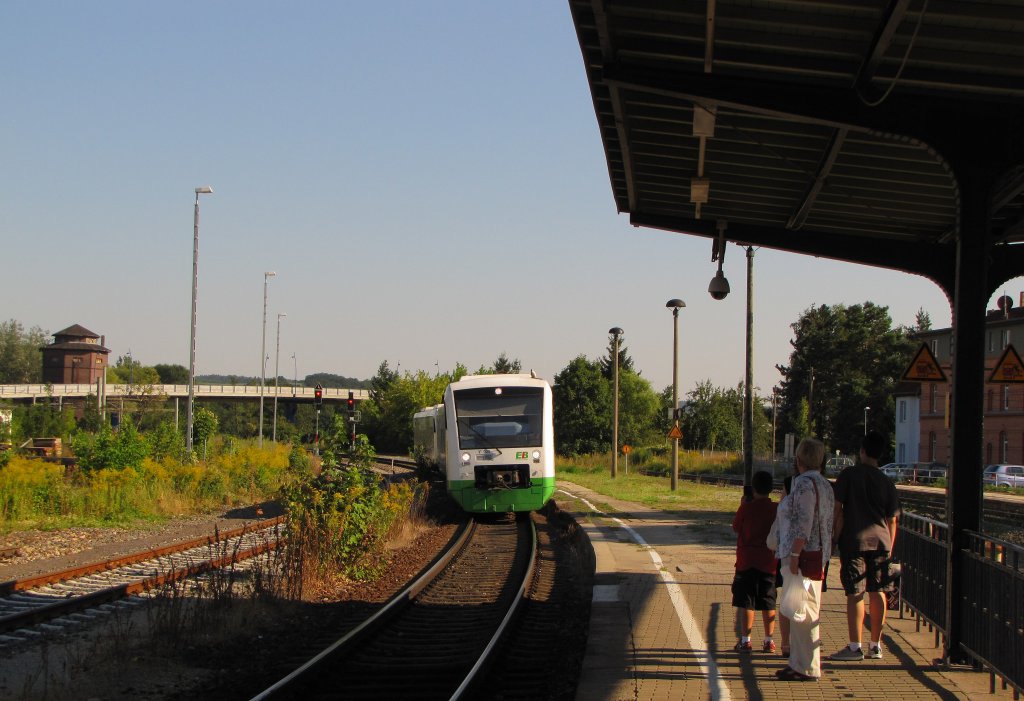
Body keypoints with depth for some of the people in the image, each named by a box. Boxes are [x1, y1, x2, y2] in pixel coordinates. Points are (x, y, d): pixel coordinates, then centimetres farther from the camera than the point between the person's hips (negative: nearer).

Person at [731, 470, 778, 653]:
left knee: (746, 603, 2)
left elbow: (735, 527, 4)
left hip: (747, 561, -2)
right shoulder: (776, 509, -2)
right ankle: (769, 640, 10)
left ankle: (745, 640, 1)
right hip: (768, 562, 2)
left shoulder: (746, 508, -9)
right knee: (768, 603, 9)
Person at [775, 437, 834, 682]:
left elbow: (803, 524, -21)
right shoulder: (824, 484, 17)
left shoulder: (804, 484, -14)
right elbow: (828, 524, 19)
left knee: (802, 611, -8)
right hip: (818, 555, 10)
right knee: (804, 612, 14)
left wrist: (794, 555, -22)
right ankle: (800, 663, 19)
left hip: (803, 554, -10)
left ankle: (806, 668, -7)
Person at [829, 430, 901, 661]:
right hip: (880, 541, 4)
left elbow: (837, 510, -8)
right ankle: (876, 645, 15)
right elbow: (892, 520, 9)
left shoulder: (848, 475, -4)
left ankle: (855, 646, -4)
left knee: (855, 594, -3)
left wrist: (836, 538, -1)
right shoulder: (886, 482, 6)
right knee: (878, 593, 9)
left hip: (854, 541, -4)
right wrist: (889, 548, 16)